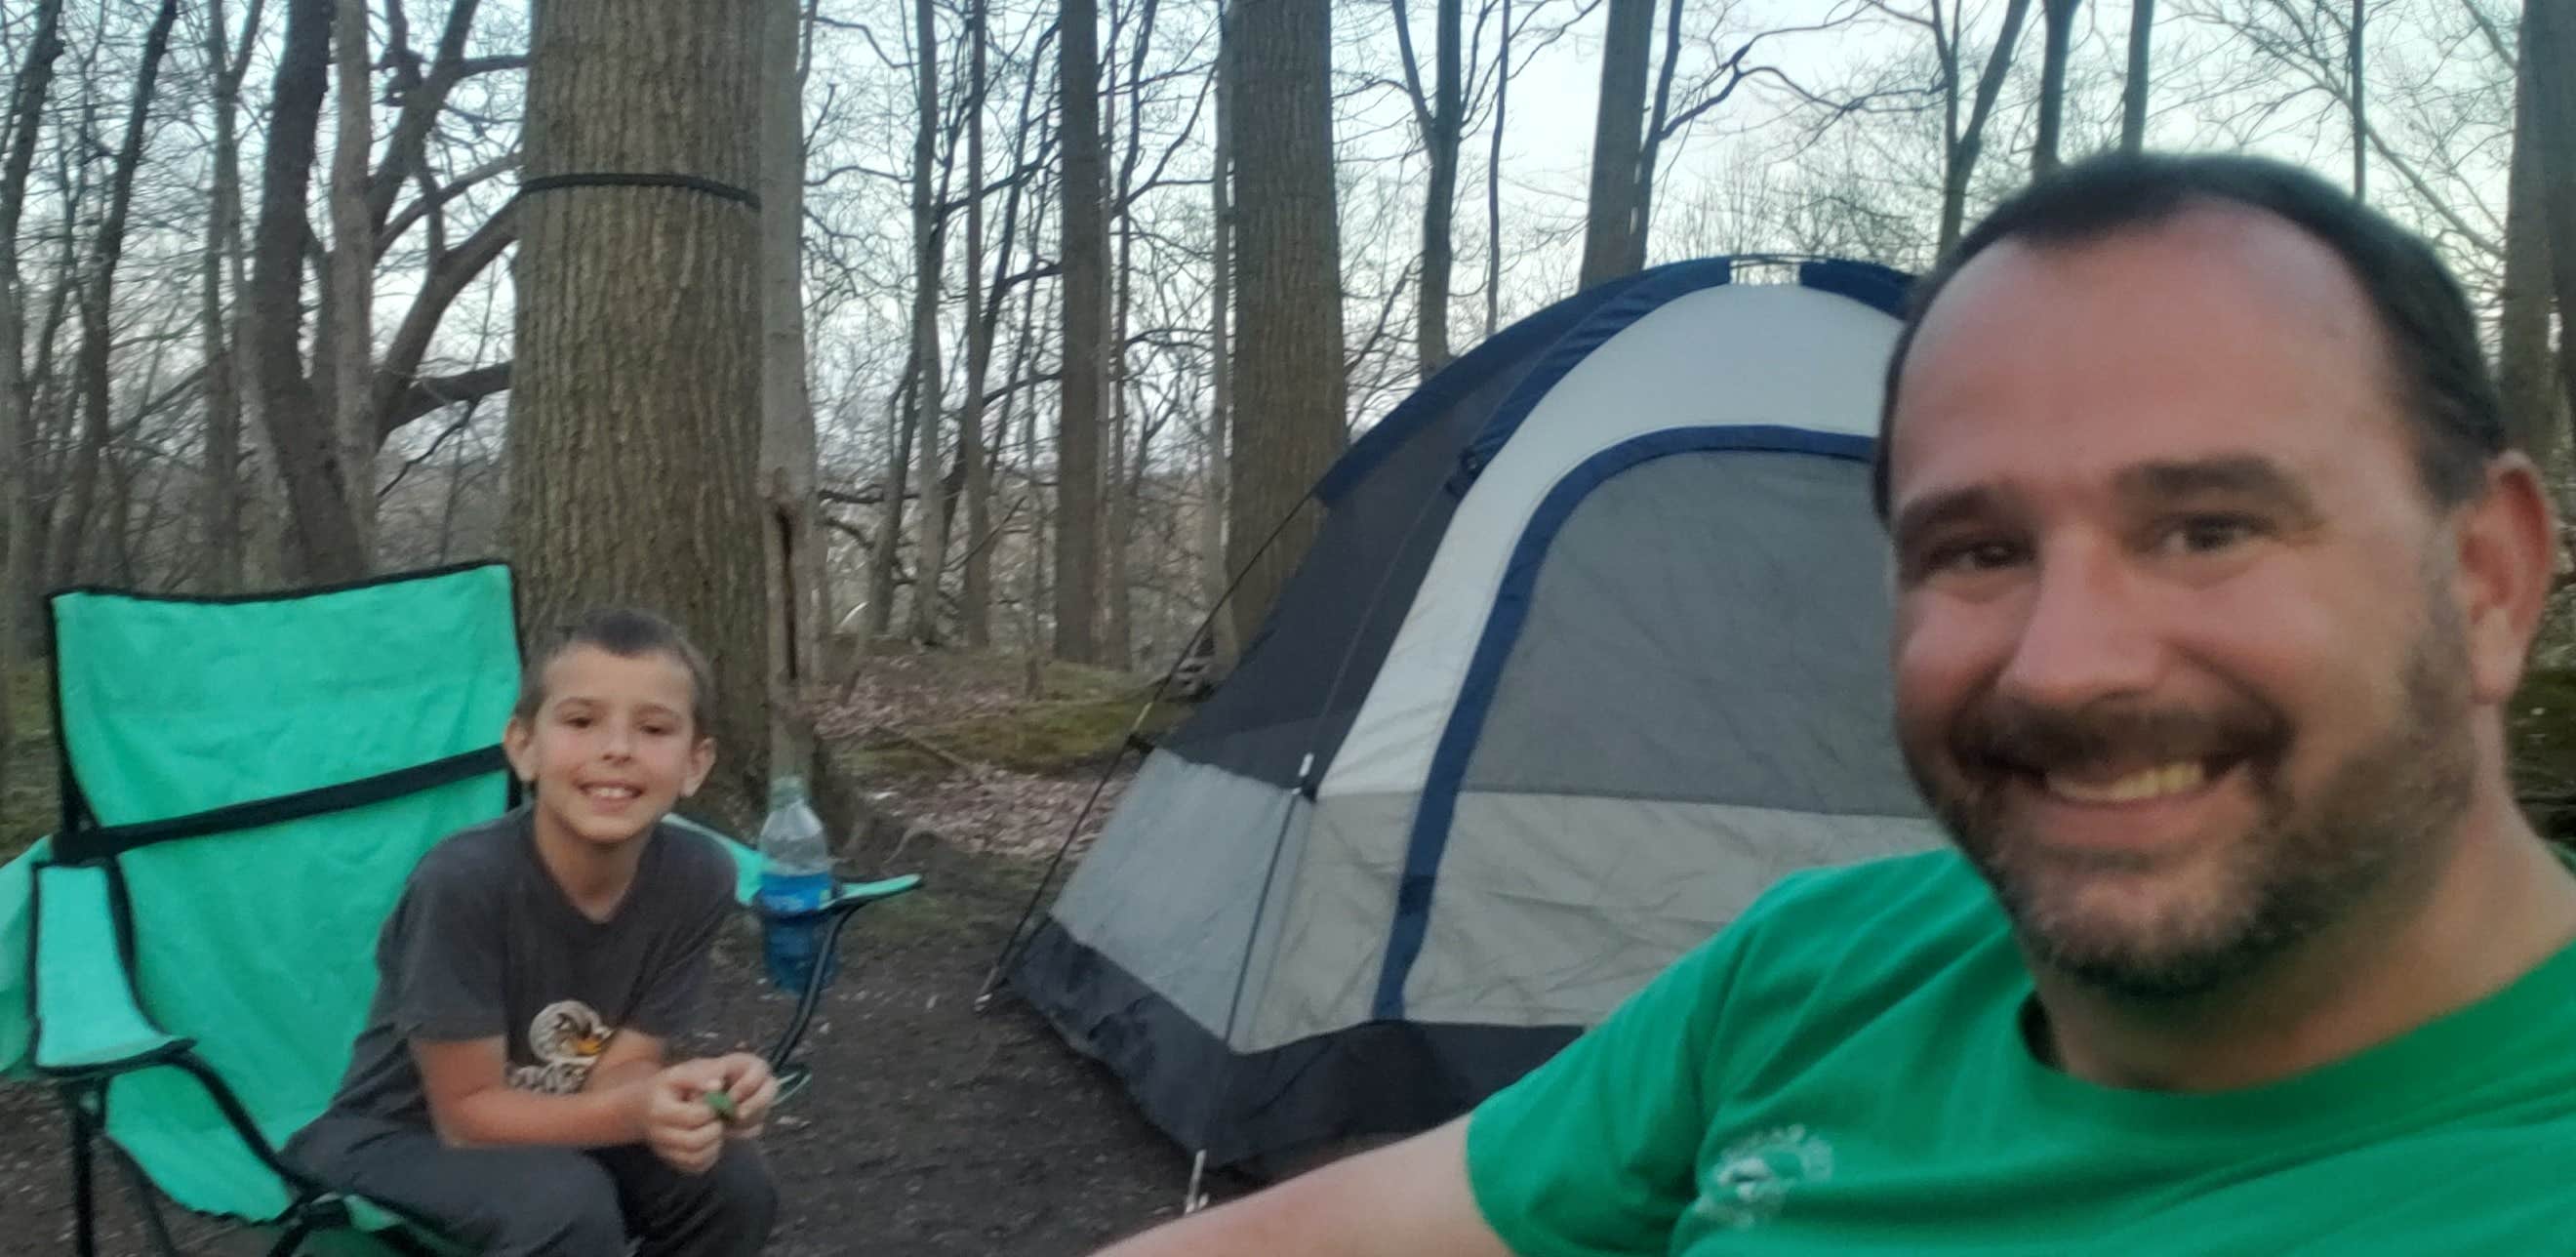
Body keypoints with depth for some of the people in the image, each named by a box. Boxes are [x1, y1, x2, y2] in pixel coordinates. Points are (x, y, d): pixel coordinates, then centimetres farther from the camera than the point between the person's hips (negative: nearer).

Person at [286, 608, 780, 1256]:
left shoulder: (696, 877, -16)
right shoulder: (465, 879, -29)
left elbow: (616, 1072, -11)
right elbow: (466, 1112, -22)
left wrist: (689, 1096, -34)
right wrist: (638, 1112, -38)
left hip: (546, 1129, 5)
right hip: (395, 1143, -4)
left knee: (733, 1181, -20)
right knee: (566, 1205, -32)